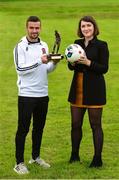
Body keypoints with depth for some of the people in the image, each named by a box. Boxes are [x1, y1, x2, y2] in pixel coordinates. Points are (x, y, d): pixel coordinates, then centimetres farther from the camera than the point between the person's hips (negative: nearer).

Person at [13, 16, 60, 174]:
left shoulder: (44, 45, 10)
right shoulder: (20, 47, -8)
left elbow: (47, 69, 14)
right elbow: (20, 69, -18)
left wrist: (54, 63, -7)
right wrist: (39, 61, -23)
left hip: (43, 94, 6)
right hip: (26, 94, -6)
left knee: (39, 127, 15)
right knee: (23, 129, -1)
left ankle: (36, 157, 30)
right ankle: (19, 163, 6)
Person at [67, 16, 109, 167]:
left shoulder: (101, 45, -6)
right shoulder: (77, 43, 9)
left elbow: (104, 68, -11)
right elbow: (70, 66, 13)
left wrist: (88, 62, -22)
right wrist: (72, 63, -9)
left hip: (94, 90, -5)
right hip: (78, 89, 5)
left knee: (95, 125, 2)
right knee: (75, 124, 11)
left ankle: (98, 159, 10)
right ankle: (74, 155, 25)